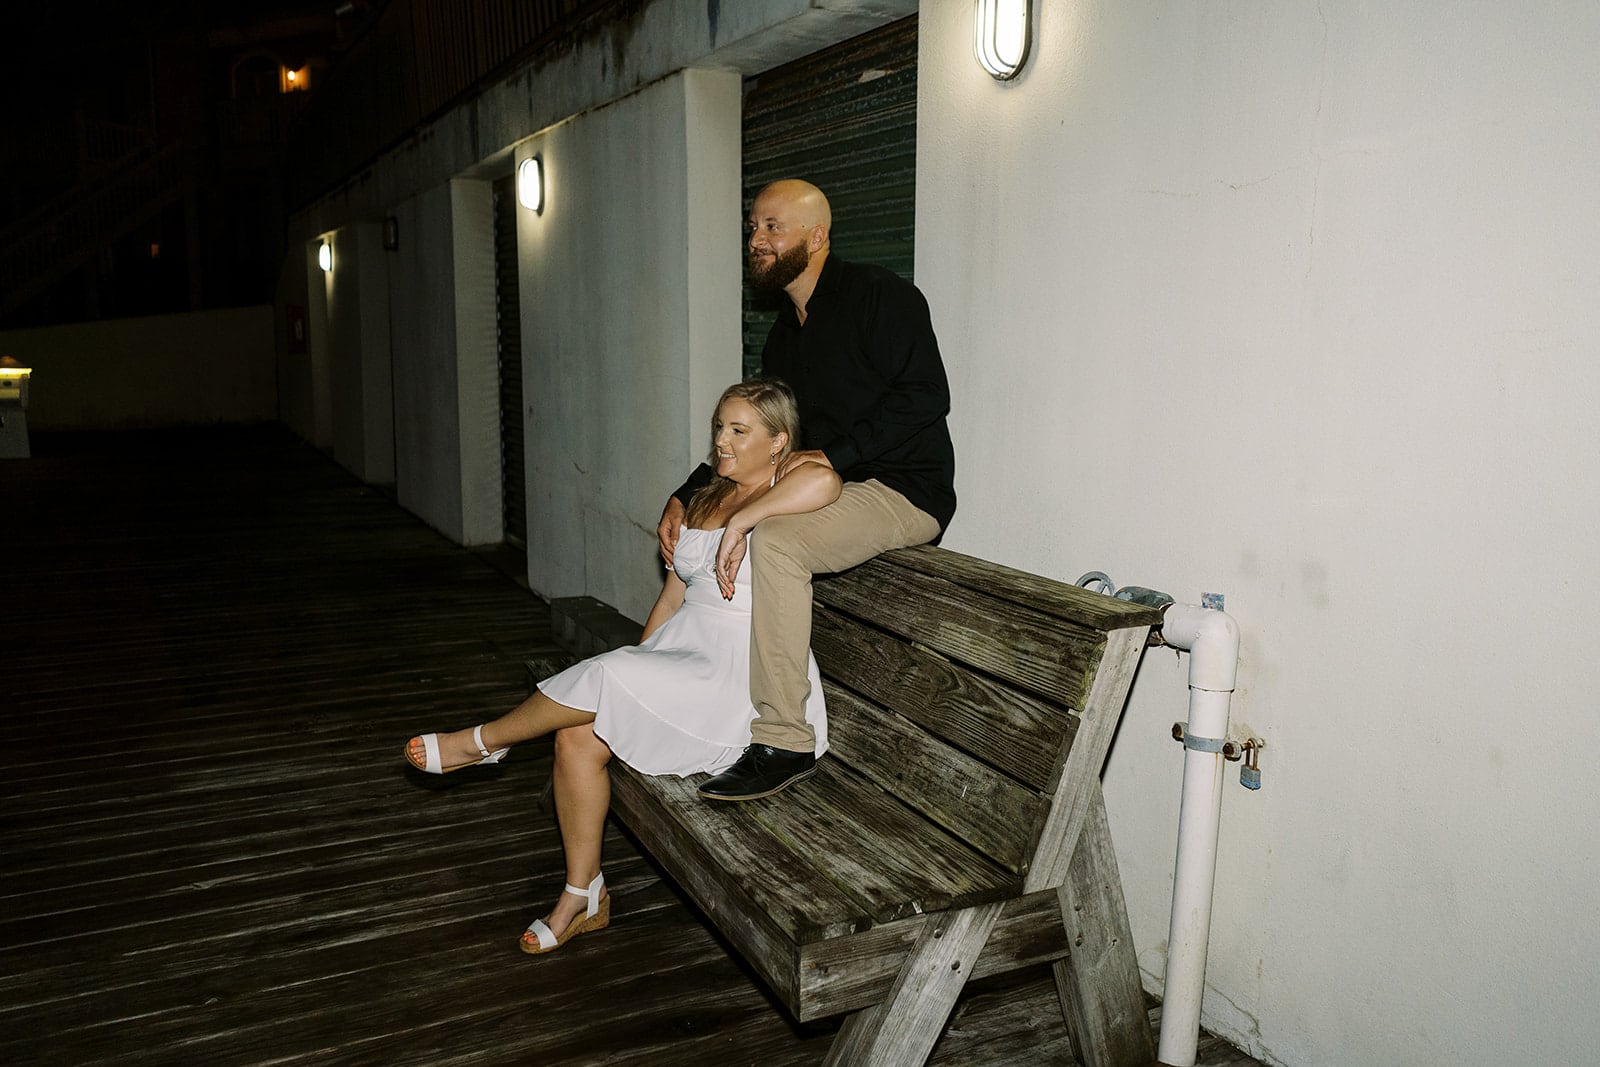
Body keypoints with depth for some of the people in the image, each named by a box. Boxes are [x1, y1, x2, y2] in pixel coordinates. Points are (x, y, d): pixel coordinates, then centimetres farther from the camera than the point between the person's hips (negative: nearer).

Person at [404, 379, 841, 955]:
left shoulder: (791, 479, -6)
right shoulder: (706, 497, 18)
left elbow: (824, 480, -33)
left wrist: (741, 521, -27)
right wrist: (636, 665, 12)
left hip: (744, 675, -8)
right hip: (680, 654, 8)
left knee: (604, 677, -24)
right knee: (578, 737, -11)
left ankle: (485, 740, 3)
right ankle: (584, 895, 5)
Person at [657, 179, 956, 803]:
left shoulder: (879, 295, -8)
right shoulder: (784, 335, 17)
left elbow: (925, 398, -18)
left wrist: (833, 455, -23)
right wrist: (684, 497, 7)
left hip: (902, 492, -9)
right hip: (830, 491, 9)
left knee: (773, 539, -32)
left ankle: (784, 743, -25)